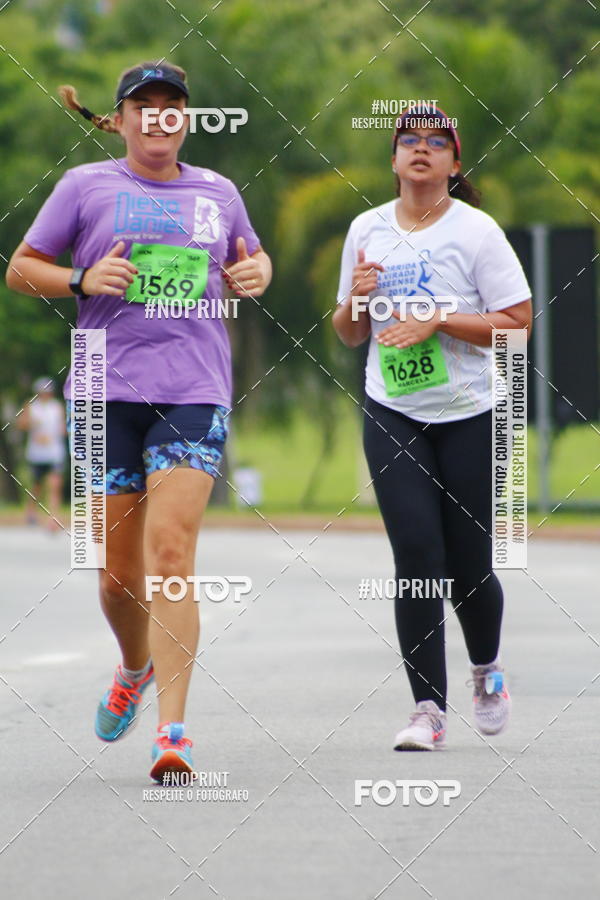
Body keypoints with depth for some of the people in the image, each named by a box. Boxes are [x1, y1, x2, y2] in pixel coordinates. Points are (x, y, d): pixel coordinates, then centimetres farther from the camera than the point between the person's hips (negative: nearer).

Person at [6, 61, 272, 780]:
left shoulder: (216, 192, 13)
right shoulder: (86, 186, 7)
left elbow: (251, 259, 30)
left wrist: (256, 273, 7)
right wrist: (82, 280, -9)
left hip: (195, 393, 0)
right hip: (109, 392, 0)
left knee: (170, 554, -16)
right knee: (118, 572, 5)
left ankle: (171, 731, -18)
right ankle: (135, 670, 38)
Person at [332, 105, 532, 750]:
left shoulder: (476, 231, -5)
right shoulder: (367, 230, 7)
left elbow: (518, 323, -8)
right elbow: (349, 334, 15)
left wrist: (436, 320, -17)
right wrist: (356, 299, -7)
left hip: (469, 417, -2)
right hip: (392, 418, 2)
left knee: (468, 565, 1)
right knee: (417, 554, -10)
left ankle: (486, 670, 32)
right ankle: (427, 709, -8)